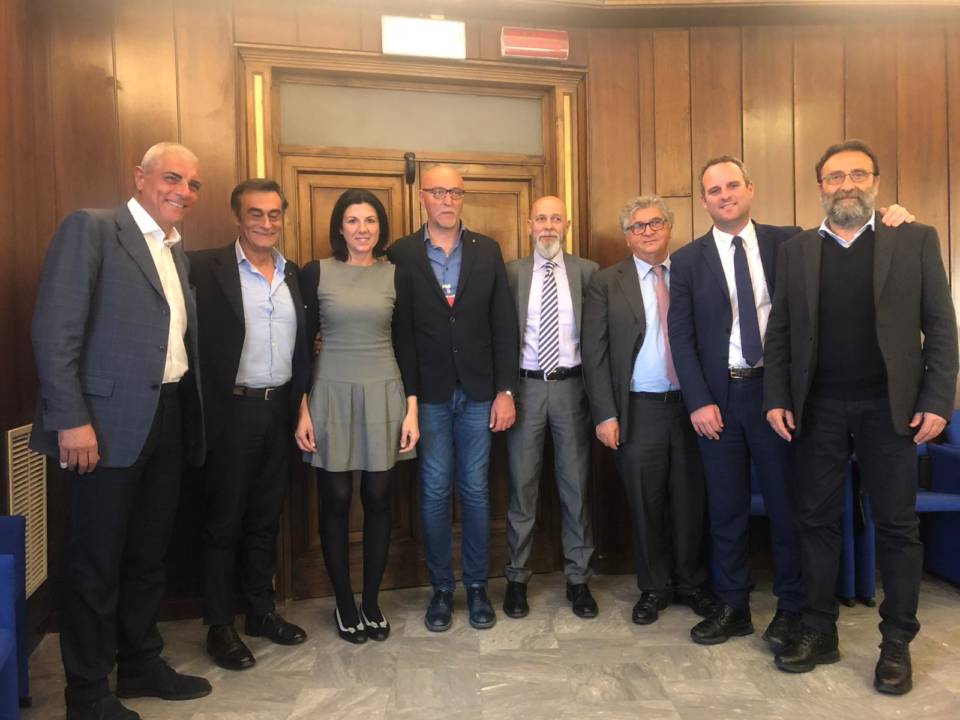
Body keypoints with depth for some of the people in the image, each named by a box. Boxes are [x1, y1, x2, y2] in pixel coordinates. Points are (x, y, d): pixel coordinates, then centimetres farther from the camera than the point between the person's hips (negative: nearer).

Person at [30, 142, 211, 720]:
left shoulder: (178, 251, 15)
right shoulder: (90, 228, -6)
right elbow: (55, 328, -13)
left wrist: (190, 415, 7)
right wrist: (71, 418, -18)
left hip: (169, 417, 7)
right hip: (112, 420, -7)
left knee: (150, 553, 17)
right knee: (97, 561, 6)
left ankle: (141, 663, 34)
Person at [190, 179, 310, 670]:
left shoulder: (293, 275, 10)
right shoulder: (206, 268, -7)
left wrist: (301, 403, 7)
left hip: (279, 410, 5)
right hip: (231, 412, -5)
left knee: (266, 519, 16)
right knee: (223, 521, 8)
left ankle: (261, 610, 32)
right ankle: (219, 626, 23)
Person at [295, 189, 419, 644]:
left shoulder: (395, 275, 5)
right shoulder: (316, 273, 1)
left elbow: (405, 344, 6)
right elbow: (303, 343, 1)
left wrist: (412, 407, 0)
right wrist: (302, 409, -4)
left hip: (384, 395, 1)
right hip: (332, 396, -1)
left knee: (378, 500, 5)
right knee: (336, 502, 4)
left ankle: (372, 602, 22)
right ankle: (344, 604, 22)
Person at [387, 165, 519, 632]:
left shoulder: (487, 251, 5)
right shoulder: (400, 254, 0)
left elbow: (504, 325, 3)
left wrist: (506, 390, -2)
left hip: (478, 392, 1)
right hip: (428, 394, -1)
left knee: (475, 491, 9)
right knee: (434, 493, 7)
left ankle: (477, 586, 25)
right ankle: (441, 588, 24)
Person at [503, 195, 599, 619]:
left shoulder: (587, 271, 5)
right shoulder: (511, 273, 4)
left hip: (571, 385, 1)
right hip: (525, 385, 0)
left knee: (576, 485, 8)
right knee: (522, 485, 7)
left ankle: (578, 579, 23)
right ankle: (517, 578, 22)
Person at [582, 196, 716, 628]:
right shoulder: (607, 282, 2)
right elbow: (595, 353, -2)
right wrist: (605, 414, -8)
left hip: (691, 406, 2)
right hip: (638, 410, -1)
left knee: (690, 500, 10)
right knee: (646, 504, 8)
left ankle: (690, 583, 30)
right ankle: (653, 588, 26)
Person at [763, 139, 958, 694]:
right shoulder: (796, 251, 8)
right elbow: (779, 332, 6)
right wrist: (777, 399, -2)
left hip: (889, 406, -1)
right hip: (818, 407, 2)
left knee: (897, 524, 6)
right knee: (817, 519, 8)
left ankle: (897, 643, 21)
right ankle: (820, 632, 21)